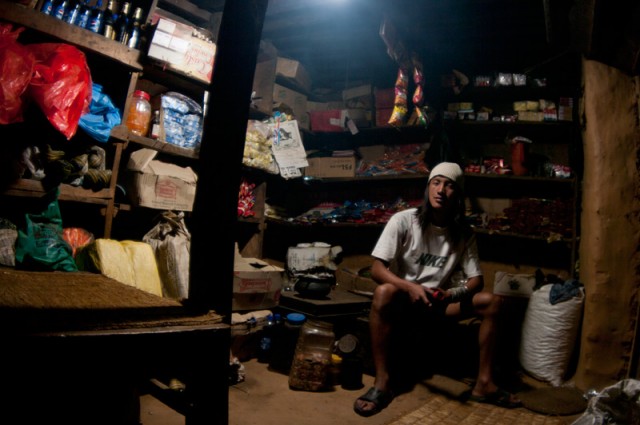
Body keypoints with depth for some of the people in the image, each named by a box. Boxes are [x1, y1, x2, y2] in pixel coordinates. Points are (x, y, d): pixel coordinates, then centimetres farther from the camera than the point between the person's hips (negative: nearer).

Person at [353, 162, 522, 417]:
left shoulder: (464, 234, -3)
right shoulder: (403, 220, -15)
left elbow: (476, 280, -2)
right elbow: (376, 269, -19)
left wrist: (451, 294, -25)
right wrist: (411, 287, -36)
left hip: (437, 301, 4)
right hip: (402, 299, -4)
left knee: (491, 301, -15)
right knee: (384, 292, -38)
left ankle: (483, 383, -9)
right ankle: (382, 381, -31)